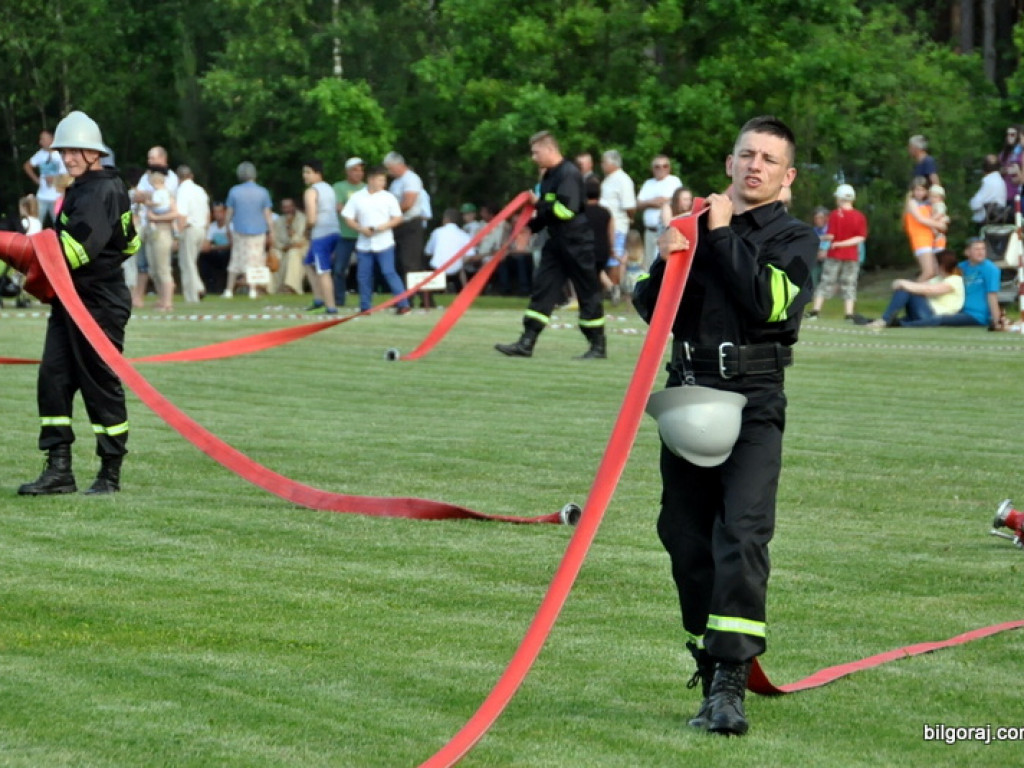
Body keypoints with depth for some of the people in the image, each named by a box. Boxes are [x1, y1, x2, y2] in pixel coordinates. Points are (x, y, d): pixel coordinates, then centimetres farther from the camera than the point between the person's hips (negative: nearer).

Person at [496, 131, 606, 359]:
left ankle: (598, 346, 8)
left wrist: (539, 204, -13)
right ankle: (526, 343, 2)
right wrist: (531, 226, 10)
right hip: (557, 243, 9)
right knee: (542, 288, 4)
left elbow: (566, 209, -25)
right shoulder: (549, 176, 13)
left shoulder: (569, 174, -16)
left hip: (577, 244, -9)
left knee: (587, 293, -1)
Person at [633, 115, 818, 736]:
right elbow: (652, 310, 10)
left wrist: (724, 236, -8)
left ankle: (730, 684, -22)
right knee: (687, 540, 5)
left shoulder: (794, 238, 5)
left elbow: (768, 301, -14)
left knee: (742, 536, -16)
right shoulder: (697, 224, 15)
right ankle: (711, 678, 15)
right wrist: (665, 260, -9)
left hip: (752, 404, -5)